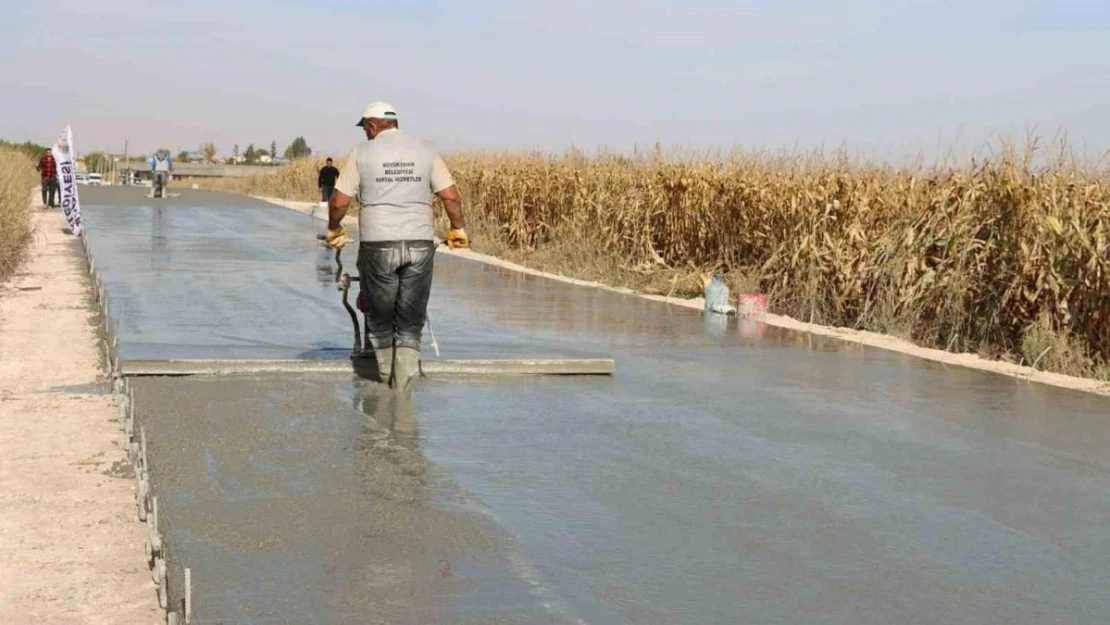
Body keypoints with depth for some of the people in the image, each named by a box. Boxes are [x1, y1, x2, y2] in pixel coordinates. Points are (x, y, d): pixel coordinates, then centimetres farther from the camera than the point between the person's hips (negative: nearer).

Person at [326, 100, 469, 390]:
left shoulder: (362, 152, 2)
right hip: (420, 244, 1)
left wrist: (334, 230, 19)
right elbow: (451, 195, 2)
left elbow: (339, 202, 1)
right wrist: (458, 228, 17)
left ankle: (387, 377, 23)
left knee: (379, 316, 14)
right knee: (411, 321, 7)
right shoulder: (425, 150, 7)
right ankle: (403, 383, 3)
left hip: (378, 244, -1)